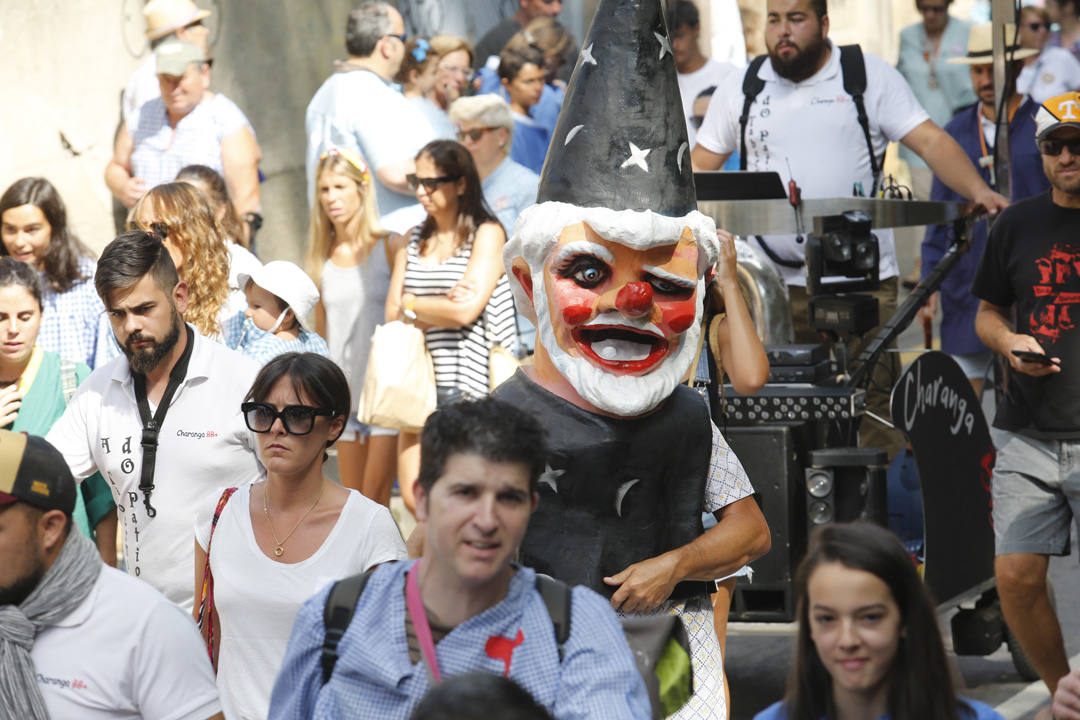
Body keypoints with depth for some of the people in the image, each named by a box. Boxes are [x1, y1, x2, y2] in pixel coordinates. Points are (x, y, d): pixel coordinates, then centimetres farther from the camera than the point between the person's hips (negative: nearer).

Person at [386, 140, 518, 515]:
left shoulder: (487, 234, -3)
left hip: (468, 385, -6)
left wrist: (412, 306, 1)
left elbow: (466, 310, -13)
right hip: (421, 382, 6)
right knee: (415, 497, -1)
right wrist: (442, 307, -8)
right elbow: (392, 313, 7)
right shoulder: (411, 242, 14)